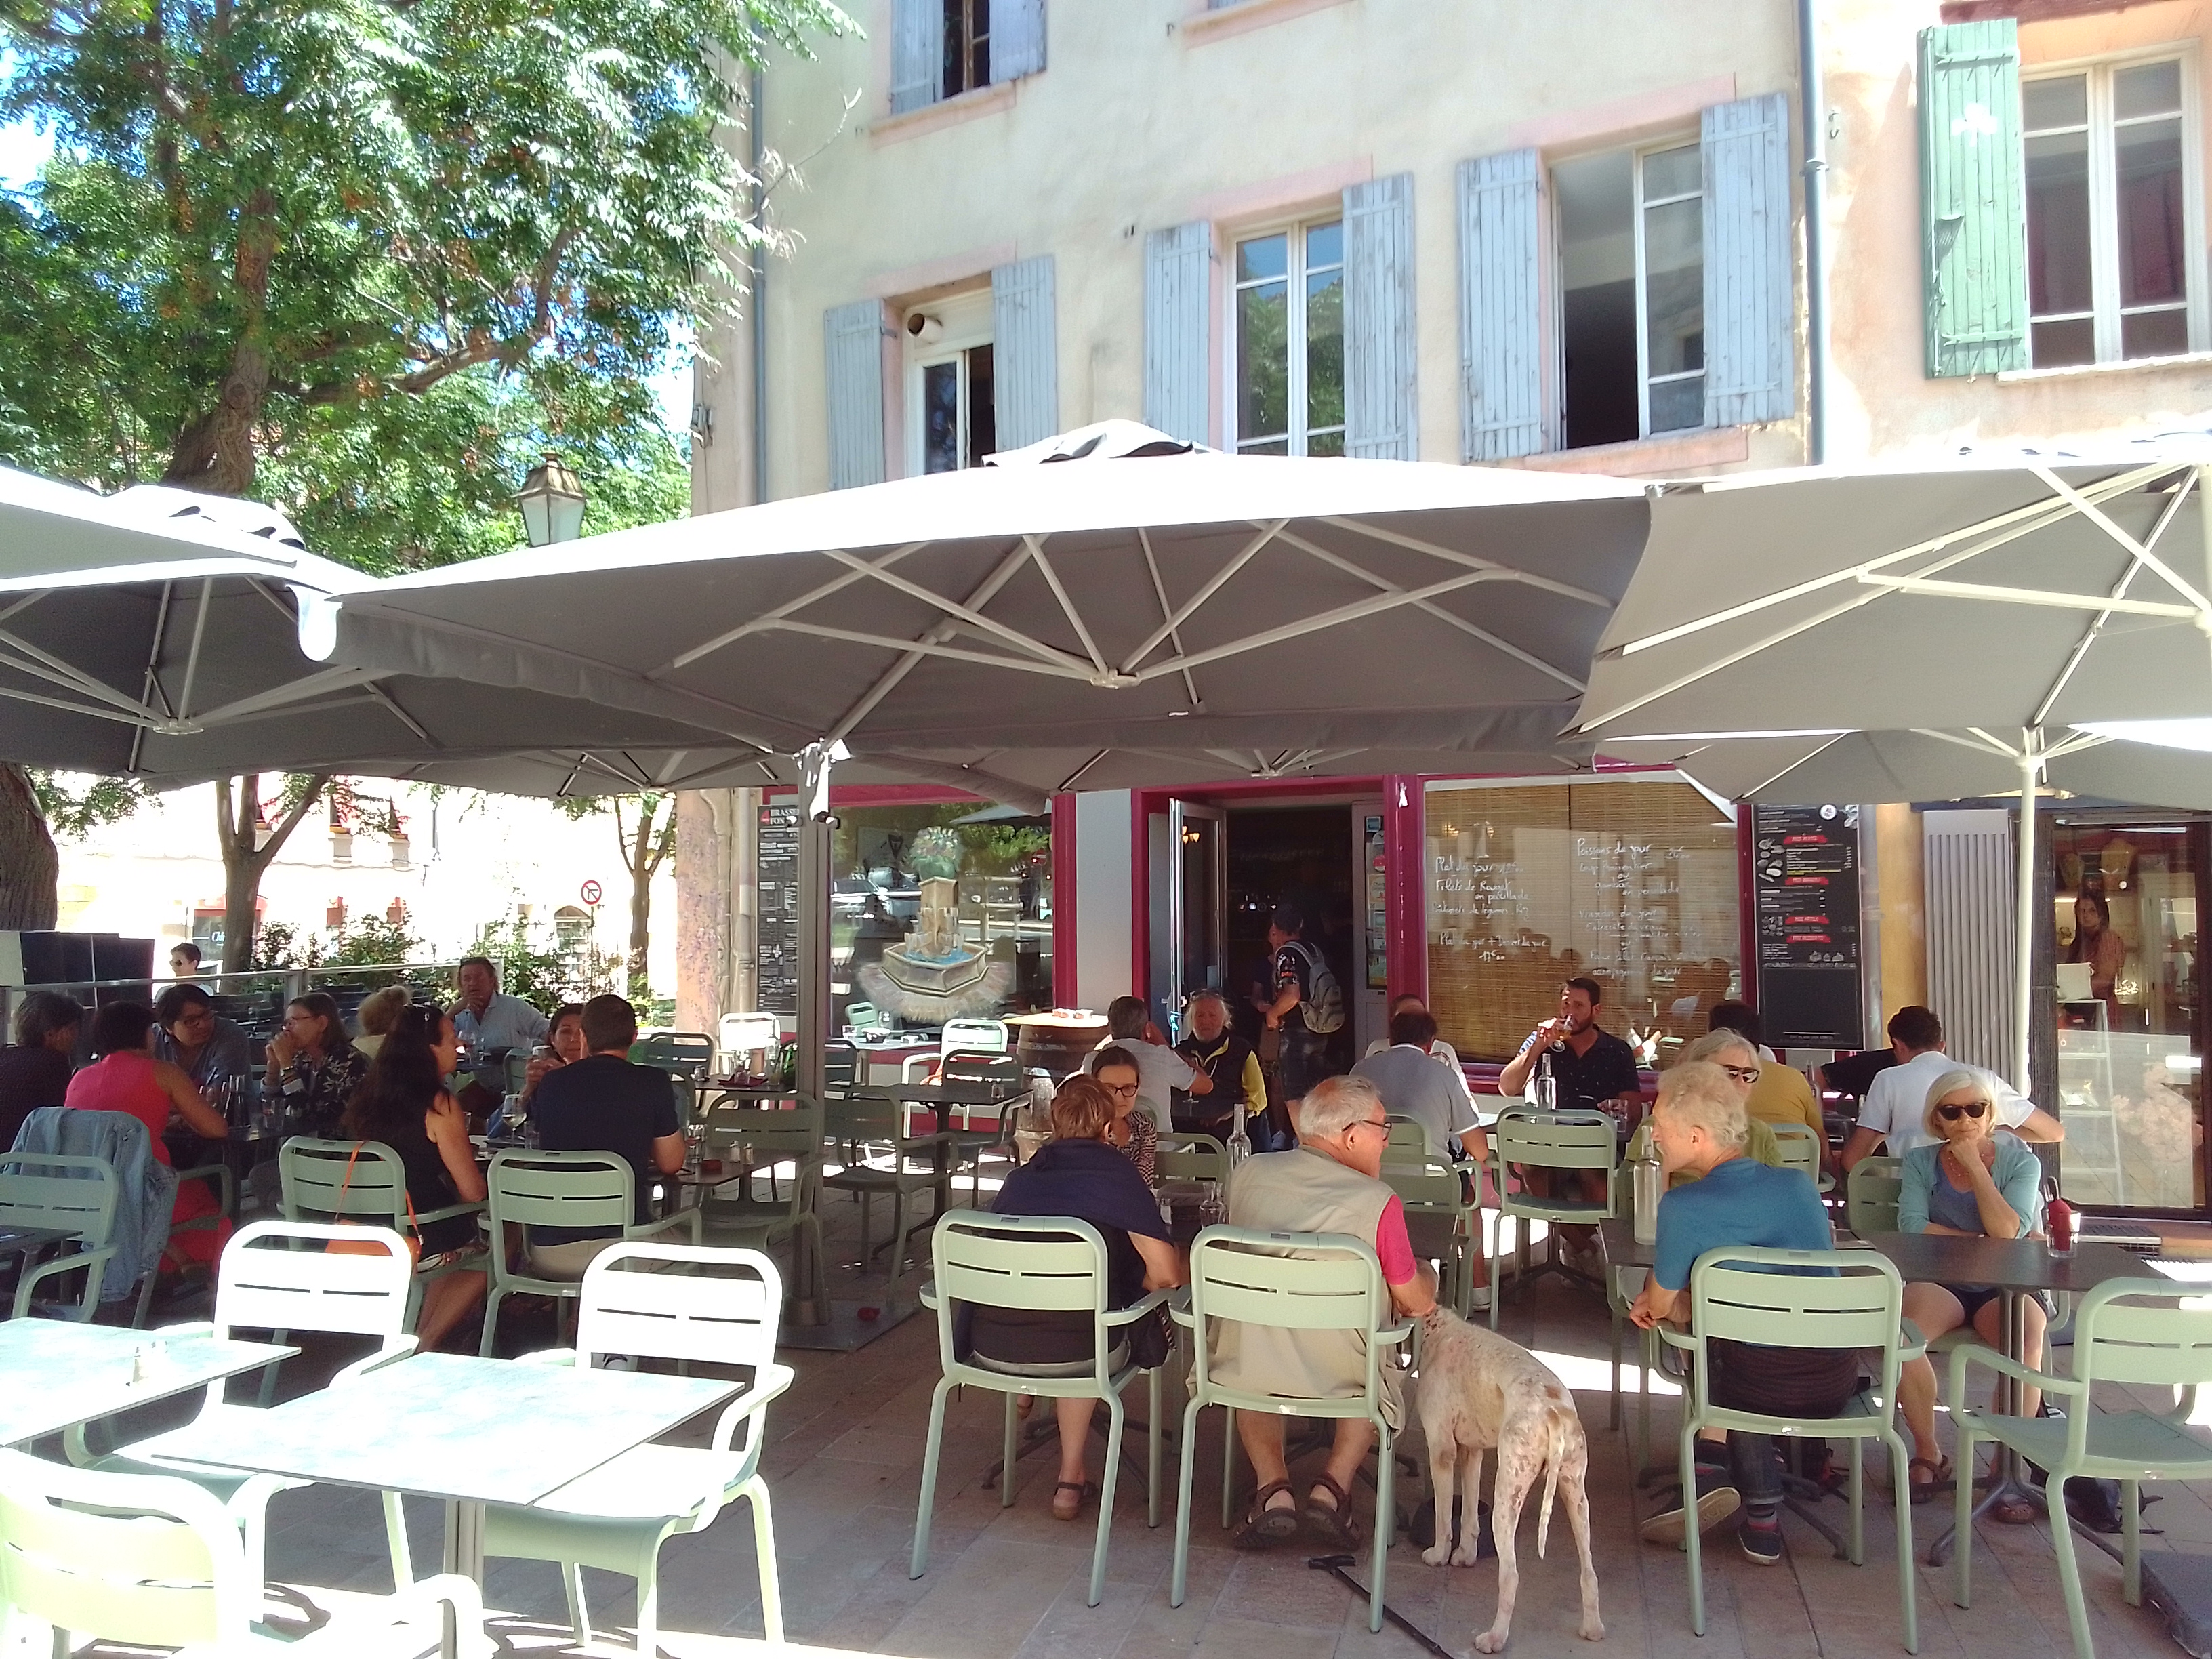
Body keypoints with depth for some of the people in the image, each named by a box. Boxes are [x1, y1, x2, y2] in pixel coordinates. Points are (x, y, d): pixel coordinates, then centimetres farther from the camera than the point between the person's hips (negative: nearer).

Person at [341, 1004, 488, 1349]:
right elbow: (473, 1191, -15)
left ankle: (417, 1343, 20)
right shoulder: (439, 1106, -17)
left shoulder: (367, 1098, 4)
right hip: (426, 1245, -7)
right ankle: (424, 1345, 14)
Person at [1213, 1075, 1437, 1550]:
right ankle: (1334, 1484, 15)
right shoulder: (1378, 1200, -17)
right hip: (1337, 1370, -2)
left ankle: (1273, 1487, 18)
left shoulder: (1250, 1172, -4)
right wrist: (1425, 1278, 20)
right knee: (1379, 1375, 33)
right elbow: (1418, 1304, -4)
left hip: (1247, 1366, 2)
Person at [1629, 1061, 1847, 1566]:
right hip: (1837, 1383, 4)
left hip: (1763, 1388, -4)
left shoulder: (1684, 1206, -14)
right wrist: (1678, 1300, 20)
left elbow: (1661, 1307, -3)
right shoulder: (1799, 1182, 4)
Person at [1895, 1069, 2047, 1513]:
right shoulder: (1920, 1162, 8)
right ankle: (1928, 1455, -11)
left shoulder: (2019, 1160, 4)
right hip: (1940, 1284, 0)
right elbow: (1912, 1228, -6)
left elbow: (2008, 1232, -11)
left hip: (2005, 1288, 0)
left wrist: (1975, 1165, -11)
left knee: (2026, 1339, -35)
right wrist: (1980, 1241, -10)